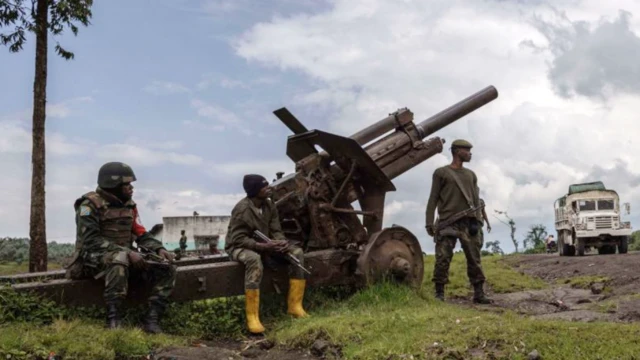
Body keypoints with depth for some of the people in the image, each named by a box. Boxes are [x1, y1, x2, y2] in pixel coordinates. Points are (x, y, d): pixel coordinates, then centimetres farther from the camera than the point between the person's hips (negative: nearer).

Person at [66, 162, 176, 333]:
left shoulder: (128, 205, 11)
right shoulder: (90, 205, -12)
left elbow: (141, 234, 11)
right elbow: (91, 241, -21)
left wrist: (159, 248, -10)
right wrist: (127, 252, -28)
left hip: (125, 257, 7)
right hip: (93, 259, -7)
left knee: (166, 270, -11)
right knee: (119, 257, -41)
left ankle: (152, 320, -17)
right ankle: (113, 319, -37)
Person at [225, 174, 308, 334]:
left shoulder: (270, 205, -1)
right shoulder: (242, 209, -23)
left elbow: (276, 231, 1)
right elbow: (238, 239, -24)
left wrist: (282, 242, -23)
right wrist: (264, 246, -34)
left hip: (264, 244, 7)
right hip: (240, 247, -7)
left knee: (297, 252, -10)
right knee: (254, 259, -42)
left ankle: (294, 306, -8)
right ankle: (252, 318, -40)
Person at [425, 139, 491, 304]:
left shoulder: (471, 175, 19)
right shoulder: (441, 173, 7)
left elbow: (476, 200, 14)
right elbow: (433, 199, 3)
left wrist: (477, 221, 0)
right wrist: (429, 223, -5)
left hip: (468, 222, 4)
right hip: (447, 223, -4)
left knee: (474, 259, 1)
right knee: (443, 259, -7)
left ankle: (479, 294, 6)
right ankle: (439, 293, 0)